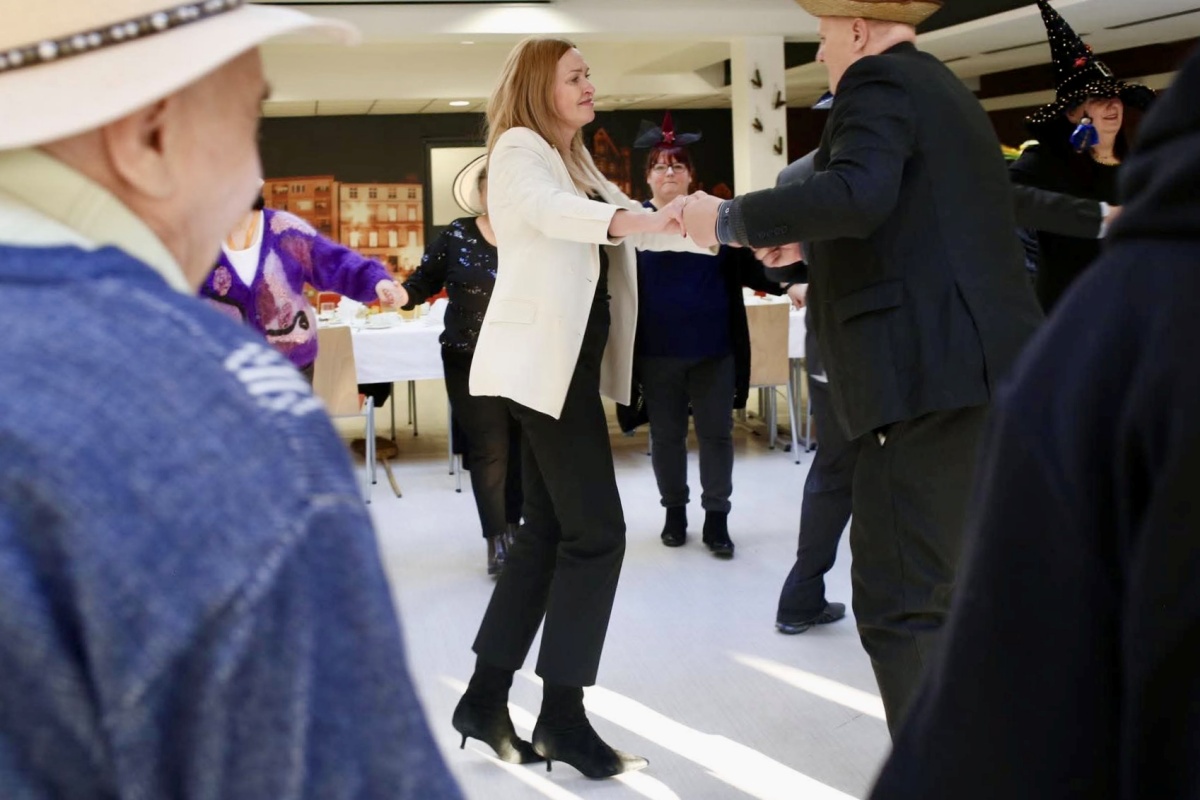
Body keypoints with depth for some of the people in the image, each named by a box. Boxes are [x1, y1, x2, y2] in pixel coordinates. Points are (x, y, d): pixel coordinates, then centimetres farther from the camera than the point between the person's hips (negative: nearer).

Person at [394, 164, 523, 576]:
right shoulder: (457, 235, -2)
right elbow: (426, 280, -1)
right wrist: (404, 294, -20)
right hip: (471, 362, -2)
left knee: (521, 446, 10)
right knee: (489, 450, -2)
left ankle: (513, 525, 26)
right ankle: (497, 540, 5)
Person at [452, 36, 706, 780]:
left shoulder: (577, 163, 21)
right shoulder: (519, 147, -7)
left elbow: (628, 222, 16)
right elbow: (552, 211, -27)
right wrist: (639, 220, -45)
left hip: (570, 362, 10)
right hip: (546, 361, -9)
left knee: (549, 530, 9)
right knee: (596, 531, -11)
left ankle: (487, 696, 15)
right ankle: (563, 716, -4)